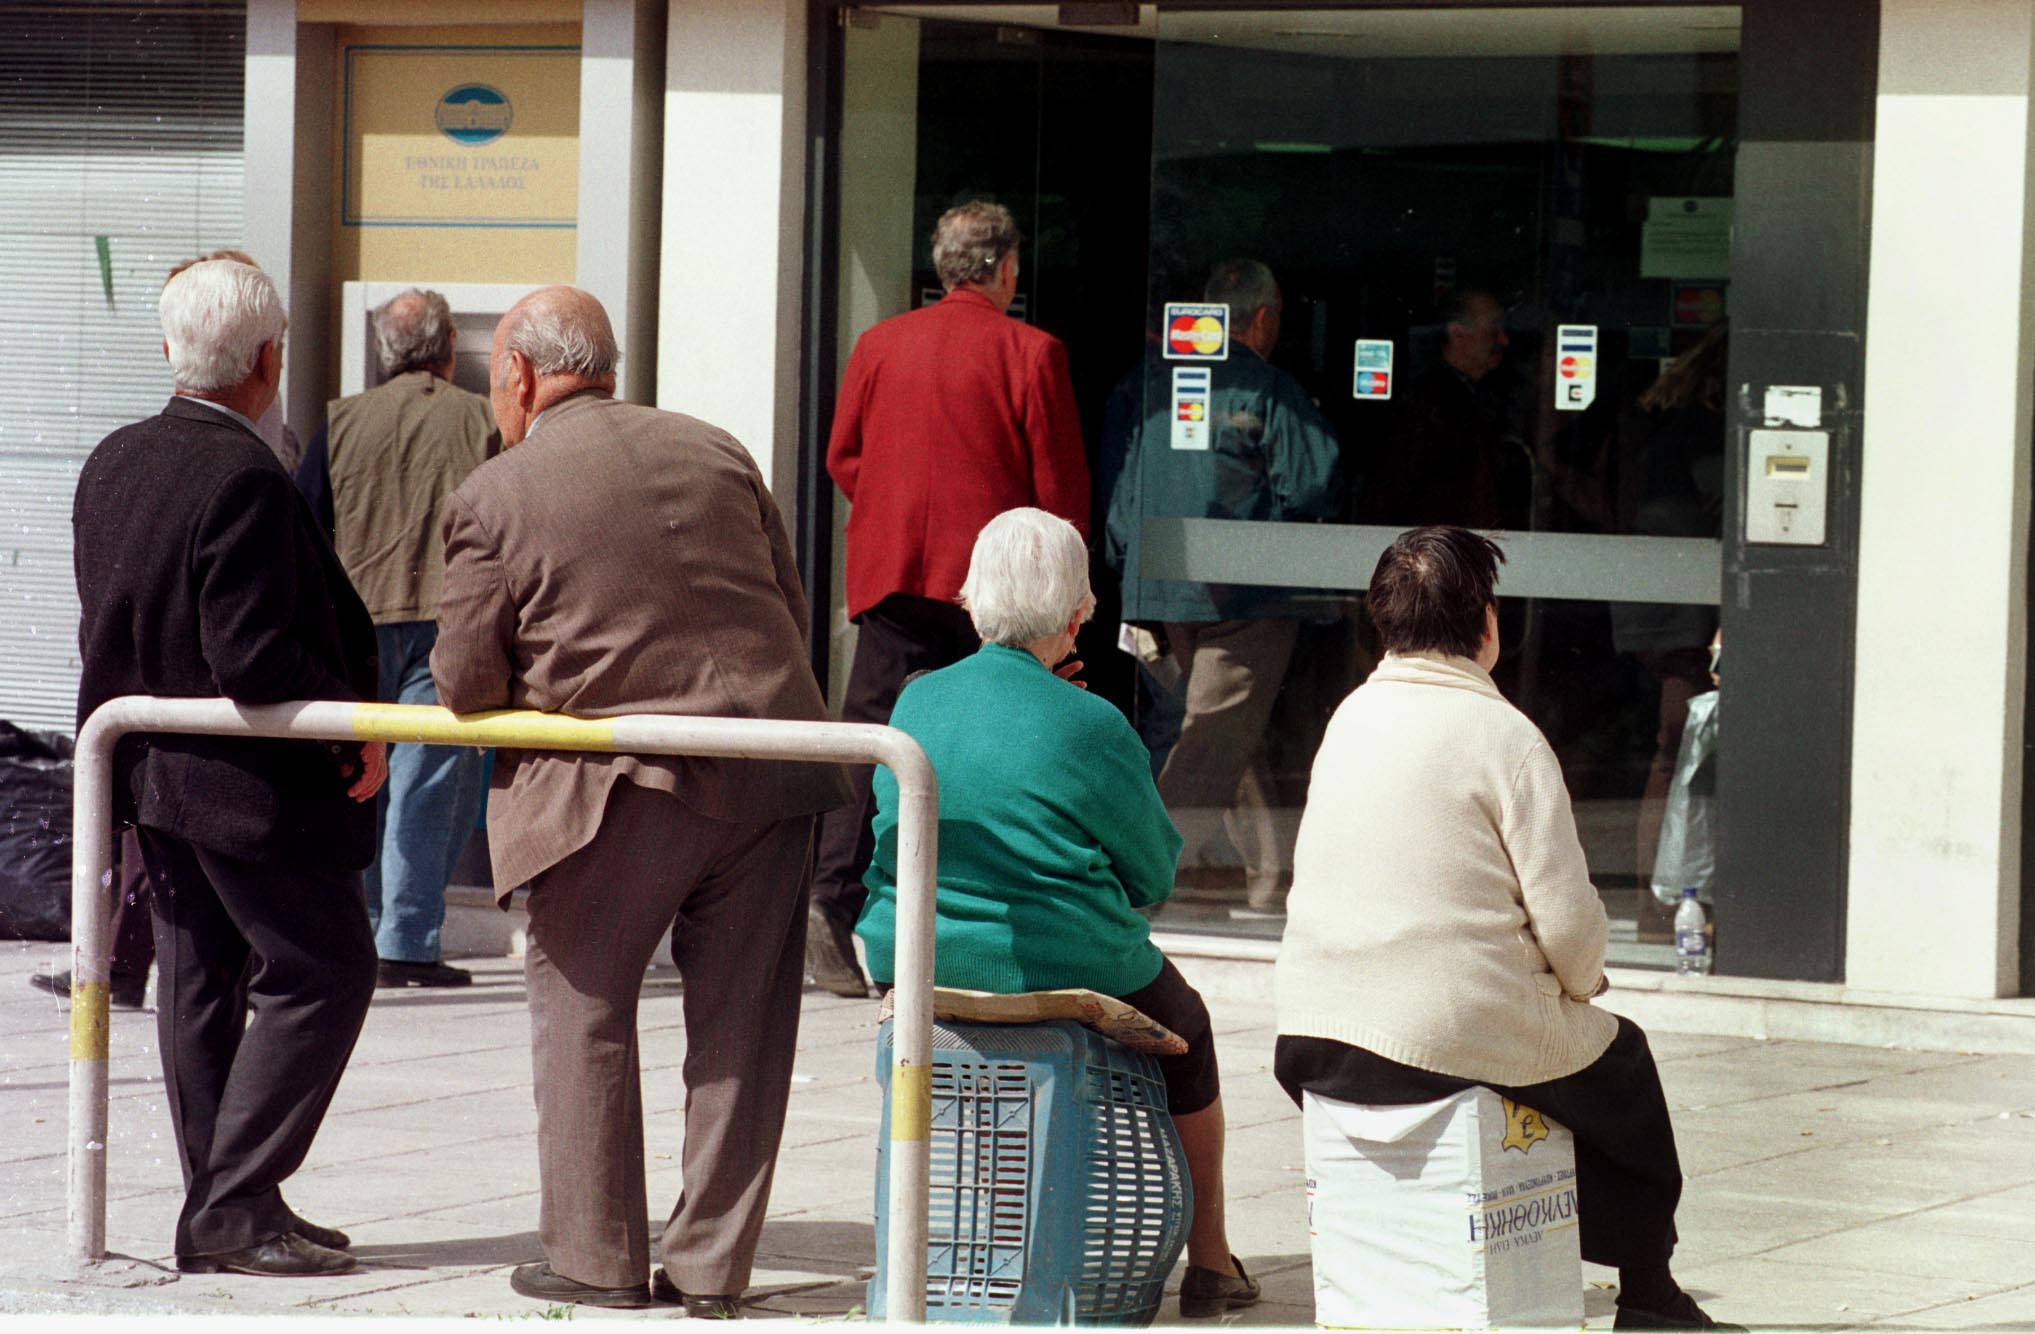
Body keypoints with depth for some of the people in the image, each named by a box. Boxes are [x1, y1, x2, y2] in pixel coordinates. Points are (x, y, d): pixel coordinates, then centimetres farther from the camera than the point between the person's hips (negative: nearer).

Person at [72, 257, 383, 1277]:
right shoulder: (243, 480, -21)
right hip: (249, 781, -9)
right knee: (325, 970, -1)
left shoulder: (112, 463, 6)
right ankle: (235, 1207, -4)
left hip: (151, 766, 9)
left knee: (201, 984, 13)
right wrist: (355, 724, -12)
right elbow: (252, 657, -25)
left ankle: (220, 1211, 16)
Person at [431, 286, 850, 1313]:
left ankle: (596, 1255, 12)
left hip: (625, 787, -4)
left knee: (581, 1003, 11)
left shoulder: (495, 496, -3)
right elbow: (791, 614, 13)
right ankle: (711, 1262, 12)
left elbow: (464, 682, -3)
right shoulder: (716, 453, 10)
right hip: (771, 780, 4)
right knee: (740, 1017, 9)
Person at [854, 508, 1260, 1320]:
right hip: (1065, 970, -5)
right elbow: (1153, 873, -4)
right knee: (1184, 1027, 27)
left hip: (913, 965, 5)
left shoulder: (914, 704, -1)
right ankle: (1210, 1264, 33)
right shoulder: (1090, 727, -15)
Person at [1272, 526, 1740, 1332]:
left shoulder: (1350, 720, 9)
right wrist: (1580, 982, 9)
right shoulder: (1503, 736, -11)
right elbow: (1568, 917, -14)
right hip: (1455, 1038, -6)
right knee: (1621, 1061, 21)